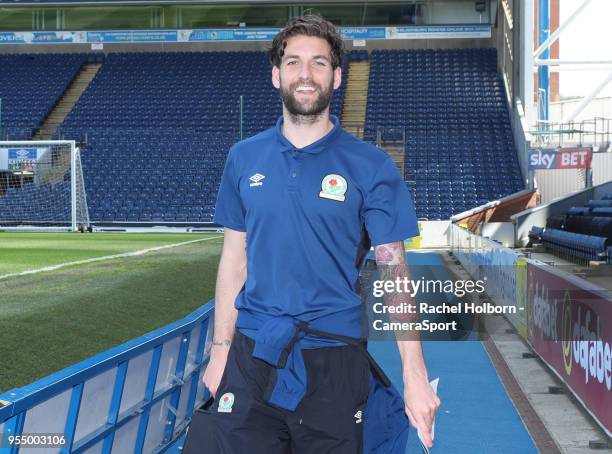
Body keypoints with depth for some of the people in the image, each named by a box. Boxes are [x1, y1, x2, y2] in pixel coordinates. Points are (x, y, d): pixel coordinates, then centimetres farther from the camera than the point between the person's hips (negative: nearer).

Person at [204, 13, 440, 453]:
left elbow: (394, 272, -6)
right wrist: (221, 350, 7)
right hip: (251, 358, 2)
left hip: (334, 361, -2)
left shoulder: (371, 166, -3)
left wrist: (415, 375, -11)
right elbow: (234, 260, 11)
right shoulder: (243, 158, 6)